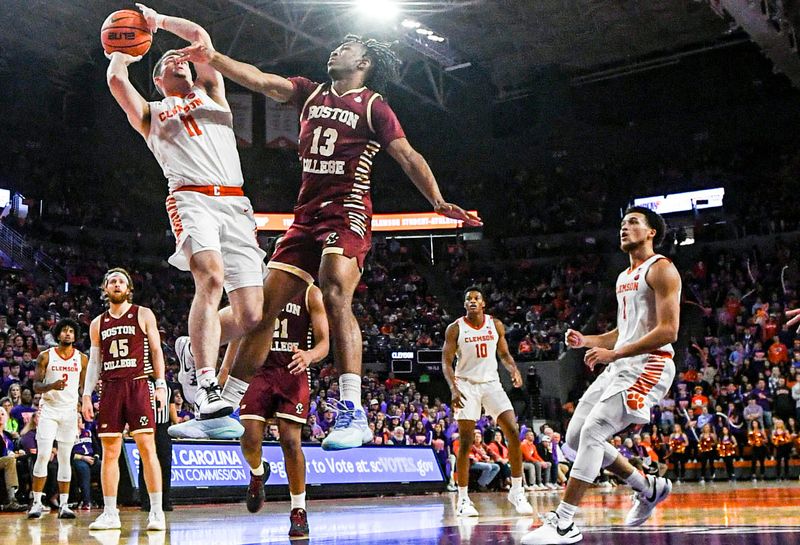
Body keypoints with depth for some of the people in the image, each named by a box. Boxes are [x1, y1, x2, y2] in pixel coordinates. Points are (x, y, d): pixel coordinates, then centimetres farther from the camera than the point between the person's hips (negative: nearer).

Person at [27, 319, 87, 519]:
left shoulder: (82, 359, 5)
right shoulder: (45, 356, 0)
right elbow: (36, 386, -1)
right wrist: (51, 386, -21)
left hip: (70, 411, 2)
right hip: (48, 409, -2)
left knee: (65, 458, 3)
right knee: (43, 456, -8)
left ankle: (63, 505, 5)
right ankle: (36, 502, -2)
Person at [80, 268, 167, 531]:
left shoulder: (143, 315, 7)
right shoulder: (98, 323, 16)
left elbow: (156, 350, 4)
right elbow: (94, 362, 17)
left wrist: (161, 384, -5)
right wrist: (87, 395, 7)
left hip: (138, 385, -3)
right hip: (110, 389, 4)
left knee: (146, 447, -9)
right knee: (110, 452, 2)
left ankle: (157, 512, -7)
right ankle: (110, 514, 8)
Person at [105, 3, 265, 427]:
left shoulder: (210, 93, 31)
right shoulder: (150, 113, 25)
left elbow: (201, 36, 23)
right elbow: (116, 79, 8)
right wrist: (124, 50, 27)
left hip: (235, 204, 3)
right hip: (191, 198, -3)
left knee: (250, 314, -8)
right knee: (211, 278, -32)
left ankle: (193, 349, 21)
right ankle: (207, 389, -32)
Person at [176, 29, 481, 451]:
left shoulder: (373, 106, 3)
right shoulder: (311, 93, 19)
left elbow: (408, 156, -5)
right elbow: (260, 80, 9)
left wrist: (438, 201, -18)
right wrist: (212, 59, -3)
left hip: (347, 211, -6)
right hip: (307, 213, 6)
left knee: (335, 293, -29)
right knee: (264, 305, 2)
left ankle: (352, 414, -33)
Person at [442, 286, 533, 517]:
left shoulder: (496, 325, 2)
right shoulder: (455, 328, -6)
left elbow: (504, 354, 11)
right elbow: (446, 362, -6)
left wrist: (514, 370, -10)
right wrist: (453, 389, -21)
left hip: (491, 383, 3)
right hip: (467, 385, -3)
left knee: (513, 433, -9)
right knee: (466, 442, -5)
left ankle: (516, 491, 2)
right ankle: (463, 499, 5)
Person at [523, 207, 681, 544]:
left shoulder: (661, 269, -7)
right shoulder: (624, 277, 21)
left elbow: (668, 330, -18)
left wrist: (613, 353, -24)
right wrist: (587, 341, 10)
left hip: (648, 365, -10)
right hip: (620, 365, 10)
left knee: (592, 433, -21)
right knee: (575, 437, 6)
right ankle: (648, 488, 22)